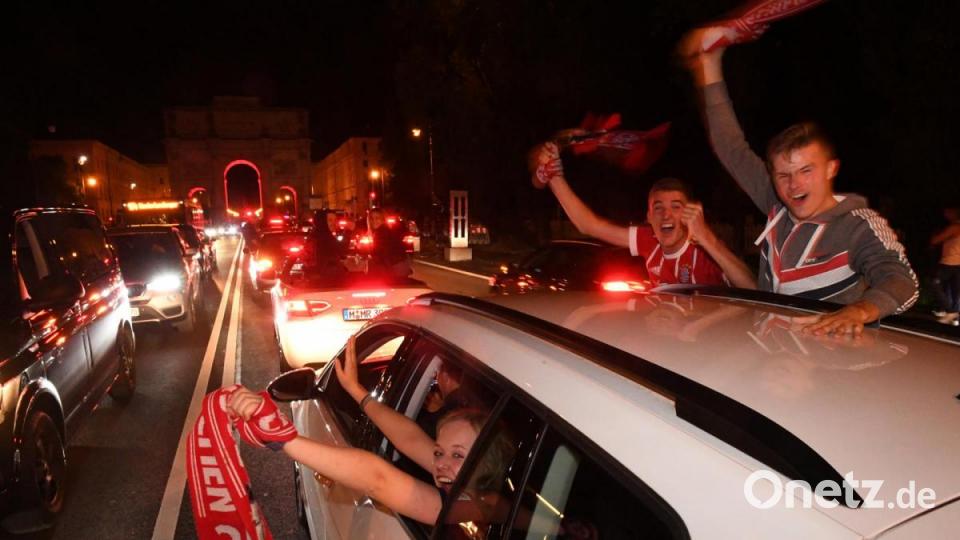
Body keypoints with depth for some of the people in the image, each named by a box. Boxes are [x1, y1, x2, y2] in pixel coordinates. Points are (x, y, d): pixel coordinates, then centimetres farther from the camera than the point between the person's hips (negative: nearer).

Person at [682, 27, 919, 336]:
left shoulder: (860, 225, -8)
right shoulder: (777, 207, 5)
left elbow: (900, 279, -19)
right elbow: (732, 150, 8)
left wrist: (860, 310, -42)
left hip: (830, 345, -2)